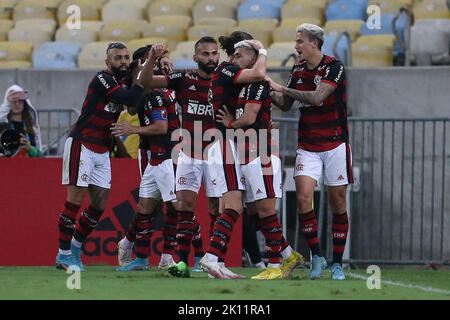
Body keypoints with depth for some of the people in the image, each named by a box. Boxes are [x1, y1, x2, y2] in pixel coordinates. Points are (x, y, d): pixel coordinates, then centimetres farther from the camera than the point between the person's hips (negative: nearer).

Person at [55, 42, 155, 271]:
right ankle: (64, 254, -5)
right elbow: (129, 99, -25)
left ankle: (75, 249, 20)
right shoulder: (102, 79, -15)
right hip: (81, 145, -8)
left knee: (100, 204, 7)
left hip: (101, 151, 8)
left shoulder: (125, 81, 11)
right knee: (75, 198, -9)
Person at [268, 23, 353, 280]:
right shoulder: (298, 70, 6)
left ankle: (337, 263, 10)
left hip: (335, 144, -4)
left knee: (338, 202, 1)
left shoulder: (334, 68, -12)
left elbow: (316, 97, -24)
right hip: (308, 147, 4)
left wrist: (282, 88, -21)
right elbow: (285, 104, 15)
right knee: (303, 197, -13)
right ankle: (316, 256, -2)